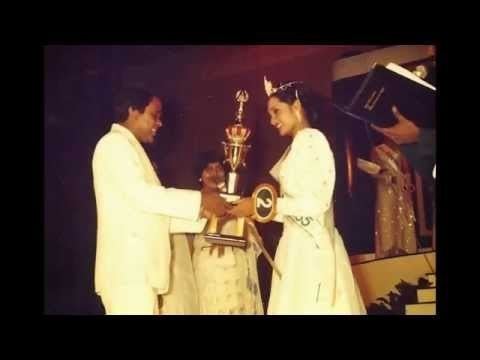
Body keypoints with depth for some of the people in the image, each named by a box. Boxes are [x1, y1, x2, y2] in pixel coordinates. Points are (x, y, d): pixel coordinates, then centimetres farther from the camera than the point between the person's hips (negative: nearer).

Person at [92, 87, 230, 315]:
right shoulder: (114, 144, -4)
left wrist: (202, 212, 12)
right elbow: (141, 194, -18)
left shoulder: (129, 149, 25)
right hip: (128, 269, -9)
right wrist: (200, 200, -14)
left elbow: (152, 213, 22)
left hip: (137, 268, 9)